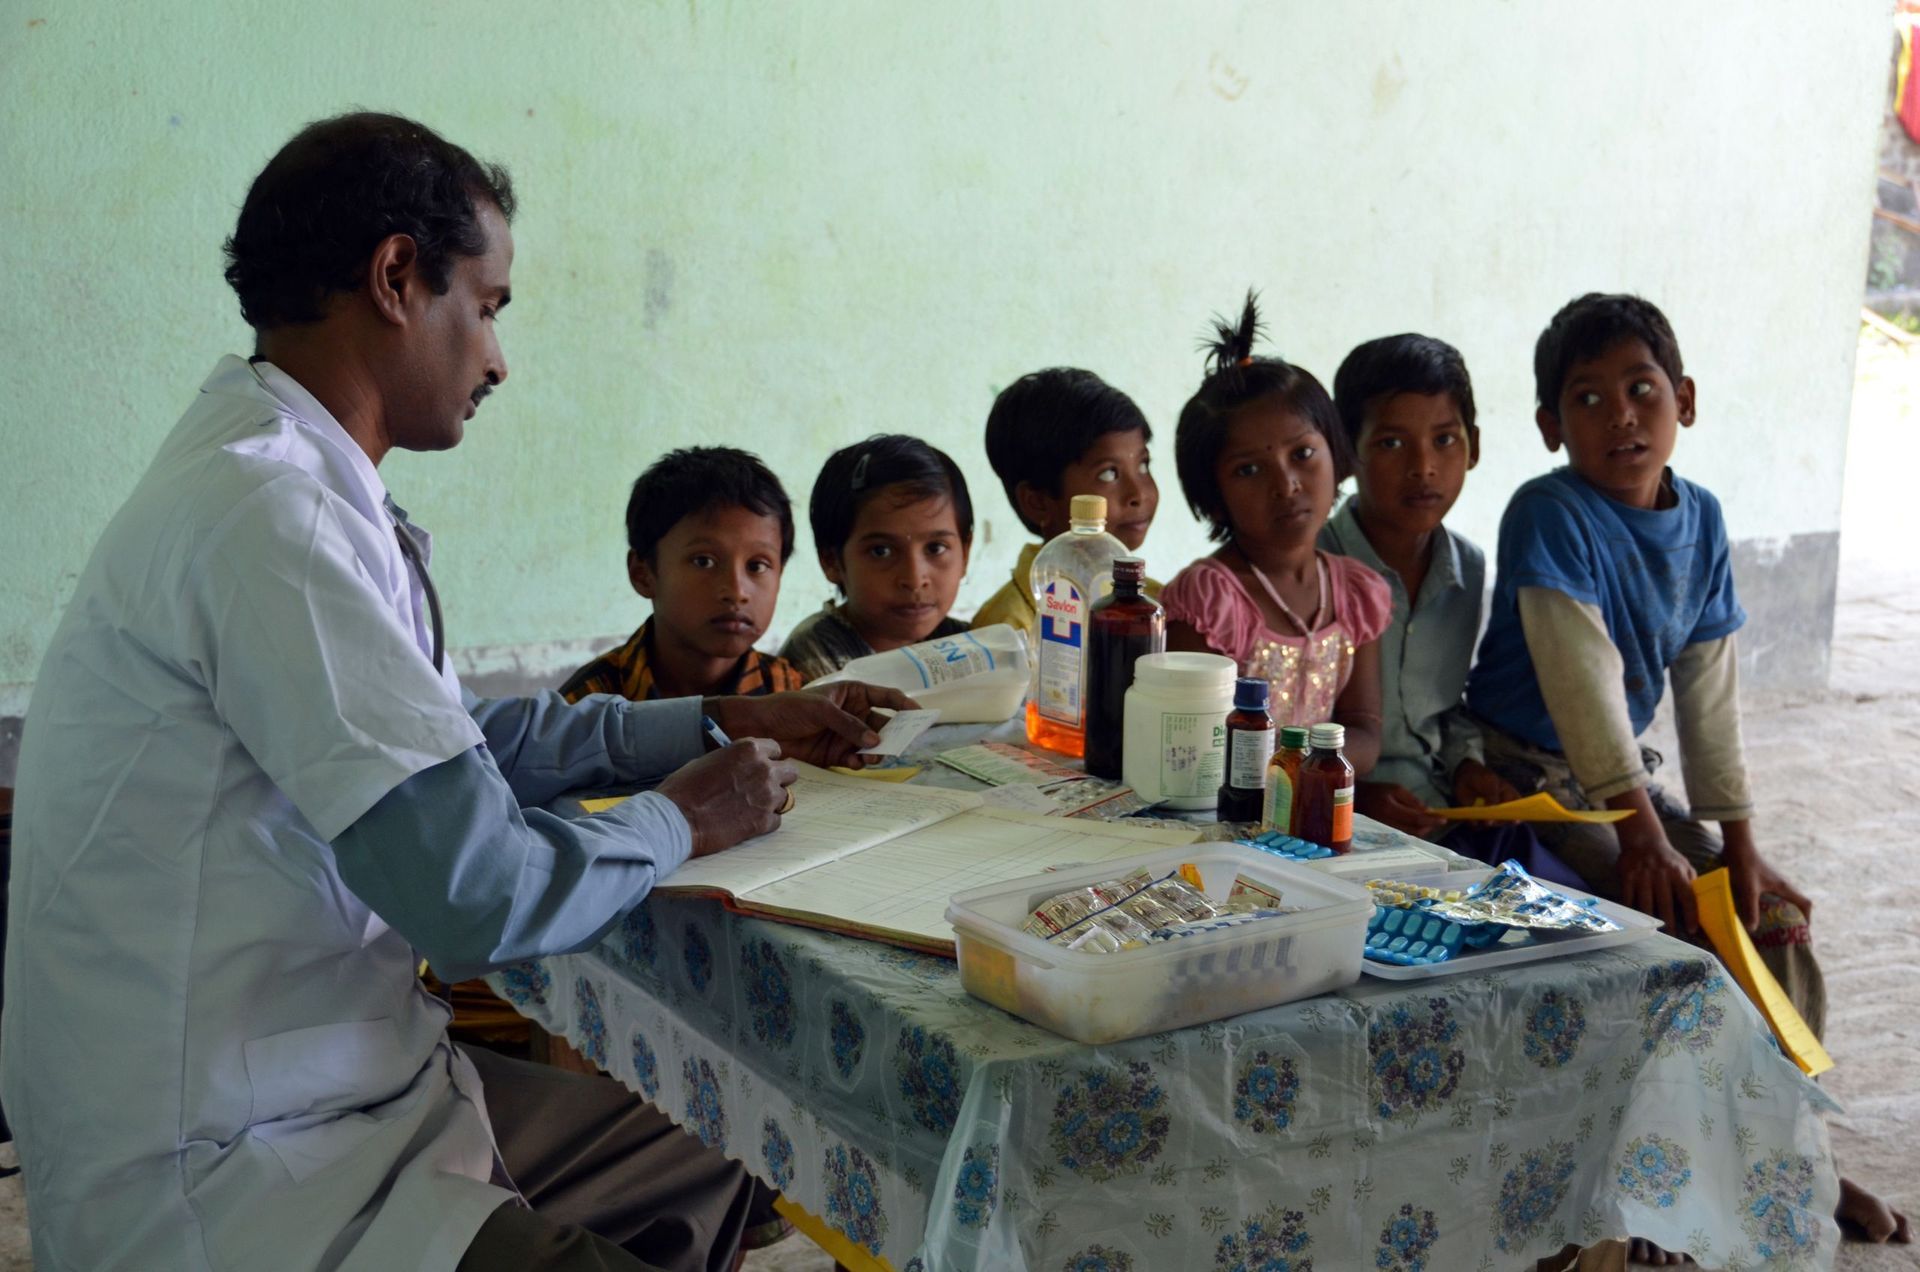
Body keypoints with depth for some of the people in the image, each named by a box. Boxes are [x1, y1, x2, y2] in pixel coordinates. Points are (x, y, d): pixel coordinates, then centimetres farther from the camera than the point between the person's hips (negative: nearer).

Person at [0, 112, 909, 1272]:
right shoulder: (266, 512, -23)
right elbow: (477, 893, -26)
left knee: (719, 1172, 16)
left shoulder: (287, 479, 10)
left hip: (330, 1096, 10)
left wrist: (719, 724, 19)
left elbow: (461, 736, 23)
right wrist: (681, 821, -7)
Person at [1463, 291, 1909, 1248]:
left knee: (1771, 915, 2)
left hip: (1623, 773, 7)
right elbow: (1583, 679, -27)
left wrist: (1737, 839, -1)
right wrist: (1643, 831, -33)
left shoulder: (1700, 521, 1)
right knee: (1676, 928, -22)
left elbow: (1709, 693, 3)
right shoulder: (1549, 516, -19)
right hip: (1528, 774, -7)